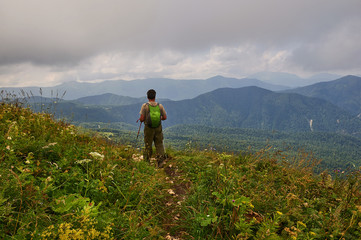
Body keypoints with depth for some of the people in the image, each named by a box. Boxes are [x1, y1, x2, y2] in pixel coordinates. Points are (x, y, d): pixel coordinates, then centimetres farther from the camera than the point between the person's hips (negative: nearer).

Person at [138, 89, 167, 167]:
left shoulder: (145, 106, -11)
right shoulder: (160, 106, -3)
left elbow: (142, 119, -13)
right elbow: (164, 117, 2)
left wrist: (140, 119, 10)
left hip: (148, 128, -1)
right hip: (158, 128, 1)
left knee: (148, 145, 13)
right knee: (159, 144, 11)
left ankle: (147, 162, 24)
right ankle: (160, 158, -7)